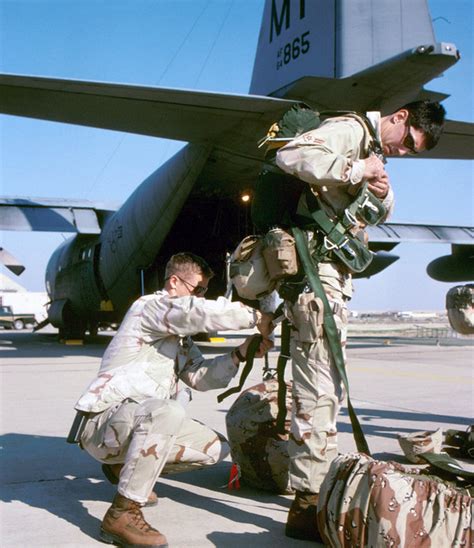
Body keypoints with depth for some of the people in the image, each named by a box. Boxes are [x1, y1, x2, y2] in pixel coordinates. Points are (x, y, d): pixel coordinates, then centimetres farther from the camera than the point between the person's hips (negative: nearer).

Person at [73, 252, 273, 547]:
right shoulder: (150, 306, -7)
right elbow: (200, 312, -26)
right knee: (167, 411, -38)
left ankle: (125, 466, 15)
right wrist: (256, 317, -18)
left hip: (144, 423, 9)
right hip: (105, 421, -9)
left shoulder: (182, 337, 21)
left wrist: (240, 354, -5)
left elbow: (201, 376, 9)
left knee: (216, 447, 5)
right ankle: (123, 513, -27)